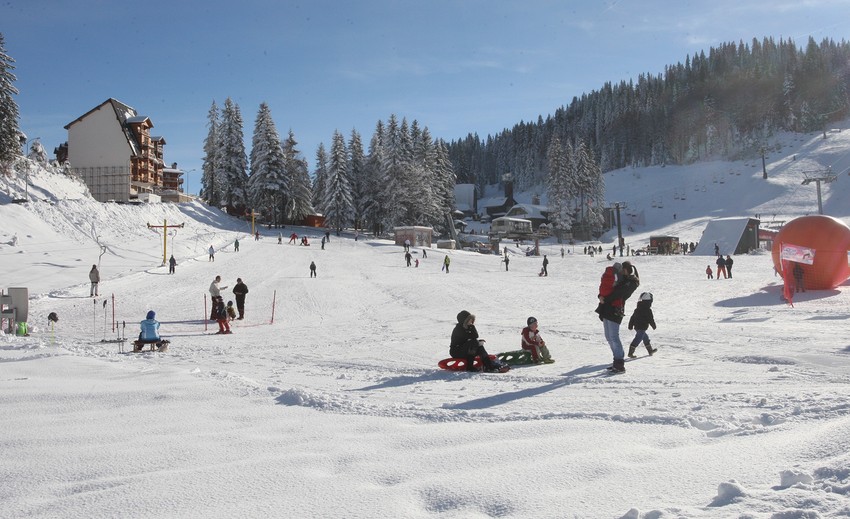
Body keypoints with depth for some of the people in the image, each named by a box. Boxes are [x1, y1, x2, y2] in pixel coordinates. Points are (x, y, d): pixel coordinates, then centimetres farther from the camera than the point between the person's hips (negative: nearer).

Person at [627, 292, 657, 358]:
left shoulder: (637, 309, 10)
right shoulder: (648, 310, -13)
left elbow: (632, 317, 14)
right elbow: (651, 319, -9)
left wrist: (630, 325, 21)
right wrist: (654, 326, 6)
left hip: (636, 327, 9)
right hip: (642, 328, -9)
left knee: (645, 337, 23)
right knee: (638, 339, -10)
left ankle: (650, 350, 36)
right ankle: (630, 352, -15)